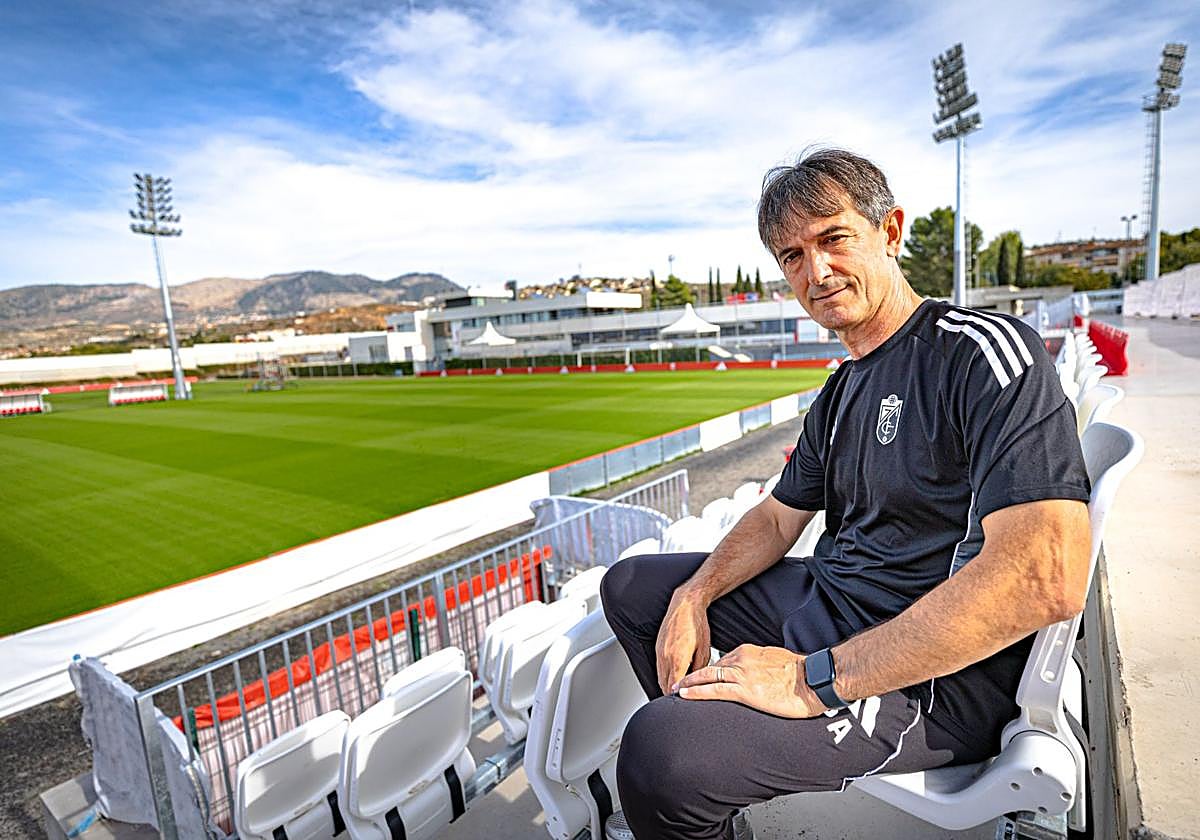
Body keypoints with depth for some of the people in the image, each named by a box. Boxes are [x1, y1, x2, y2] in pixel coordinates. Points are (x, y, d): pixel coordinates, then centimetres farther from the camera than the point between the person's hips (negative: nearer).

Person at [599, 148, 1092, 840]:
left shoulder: (982, 349, -17)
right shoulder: (840, 394, 10)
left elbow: (1046, 578, -29)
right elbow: (779, 517, 16)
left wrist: (817, 679, -26)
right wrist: (694, 597, -2)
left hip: (931, 680, -8)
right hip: (822, 602, 9)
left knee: (661, 750, -30)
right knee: (631, 585, 15)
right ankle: (716, 763, 26)